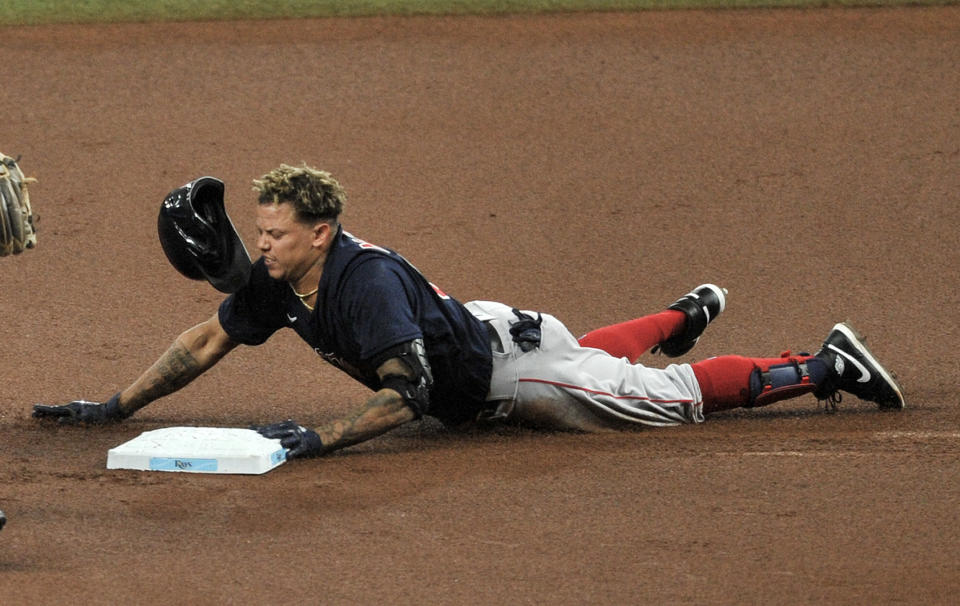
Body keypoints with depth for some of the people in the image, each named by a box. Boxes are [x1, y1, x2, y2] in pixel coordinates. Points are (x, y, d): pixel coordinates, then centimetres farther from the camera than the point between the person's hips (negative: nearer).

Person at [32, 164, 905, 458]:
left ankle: (825, 365, 14)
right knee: (585, 360, 37)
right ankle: (685, 315, 62)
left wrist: (318, 439, -55)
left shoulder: (364, 282, -39)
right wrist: (114, 408, -7)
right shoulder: (277, 281, -15)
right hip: (467, 336, 8)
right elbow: (205, 343, -4)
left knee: (672, 396, 2)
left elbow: (403, 394, -46)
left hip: (508, 364, -8)